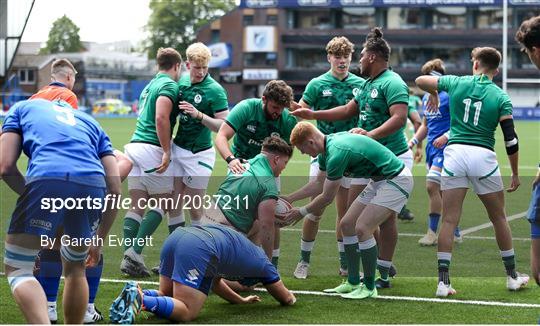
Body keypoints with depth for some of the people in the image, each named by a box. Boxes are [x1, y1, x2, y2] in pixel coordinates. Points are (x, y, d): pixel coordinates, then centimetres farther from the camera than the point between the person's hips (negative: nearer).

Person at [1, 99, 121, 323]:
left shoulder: (23, 108, 30)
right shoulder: (89, 122, 37)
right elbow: (114, 190, 27)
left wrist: (33, 201, 25)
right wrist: (98, 241, 34)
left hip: (47, 179, -3)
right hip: (93, 185, 4)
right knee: (75, 268, 26)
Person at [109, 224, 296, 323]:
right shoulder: (261, 261, 23)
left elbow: (214, 281, 50)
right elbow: (287, 299, 35)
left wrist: (241, 300, 53)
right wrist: (290, 295, 57)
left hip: (175, 237, 8)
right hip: (198, 249, -8)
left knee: (166, 295, 25)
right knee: (186, 312, -7)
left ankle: (136, 293, -5)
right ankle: (140, 299, -29)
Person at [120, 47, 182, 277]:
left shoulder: (150, 85, 22)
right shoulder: (169, 86, -6)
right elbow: (161, 117, -20)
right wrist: (167, 151, -21)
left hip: (134, 145, 8)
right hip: (152, 148, -8)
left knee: (136, 206, 6)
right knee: (163, 203, 1)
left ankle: (129, 258, -2)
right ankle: (135, 250, -12)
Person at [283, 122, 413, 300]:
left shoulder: (337, 153, -27)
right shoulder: (328, 145, 4)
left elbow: (327, 198, -17)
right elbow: (318, 183, 20)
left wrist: (301, 212, -3)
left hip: (396, 179, -11)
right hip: (379, 180, 11)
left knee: (362, 228, -19)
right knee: (347, 224, 9)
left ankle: (369, 287, -6)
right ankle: (353, 283, 15)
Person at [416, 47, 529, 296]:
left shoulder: (457, 83, 6)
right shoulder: (500, 97, 4)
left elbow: (421, 80, 19)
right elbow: (511, 140, 0)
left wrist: (433, 94, 41)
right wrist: (515, 174, 9)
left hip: (454, 152, 0)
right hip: (483, 155, 0)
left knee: (449, 220, 2)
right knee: (498, 218, 15)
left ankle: (443, 281, -5)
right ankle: (512, 276, 25)